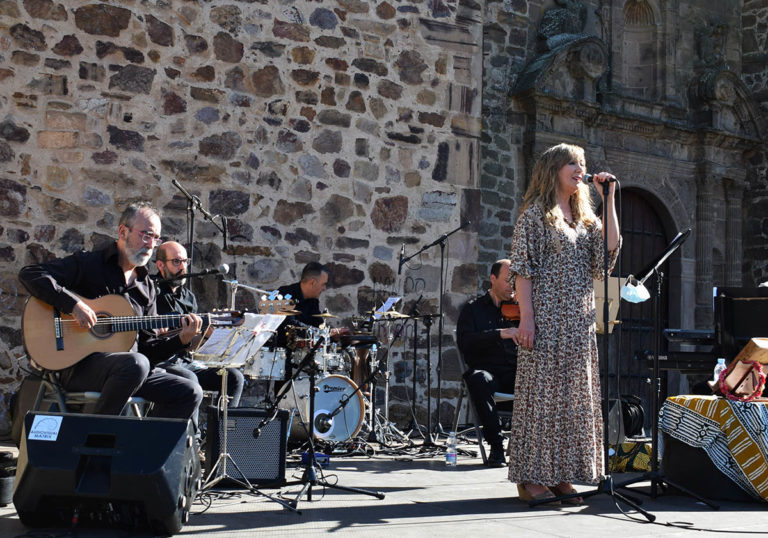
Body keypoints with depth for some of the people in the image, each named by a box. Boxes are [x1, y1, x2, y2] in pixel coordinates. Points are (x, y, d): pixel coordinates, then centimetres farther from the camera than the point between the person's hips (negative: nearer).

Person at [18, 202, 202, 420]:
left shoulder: (146, 287, 18)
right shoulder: (88, 264, 0)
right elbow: (29, 274, -11)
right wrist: (73, 305, -21)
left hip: (129, 369, 6)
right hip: (81, 366, -6)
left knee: (190, 393, -8)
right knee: (135, 364, -36)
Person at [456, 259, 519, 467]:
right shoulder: (473, 309, 11)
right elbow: (464, 341, -8)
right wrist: (500, 334, -20)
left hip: (516, 372, 2)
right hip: (487, 370, -2)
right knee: (479, 380, -38)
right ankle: (496, 446, -32)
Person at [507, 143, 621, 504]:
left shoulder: (584, 217, 18)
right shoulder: (535, 214, -2)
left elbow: (610, 249, 2)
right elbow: (522, 268, -8)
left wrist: (609, 199, 2)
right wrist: (526, 318, -16)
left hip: (579, 322, 7)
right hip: (545, 318, -7)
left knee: (573, 394, 7)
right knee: (540, 391, -5)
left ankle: (560, 475, 14)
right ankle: (530, 478, 0)